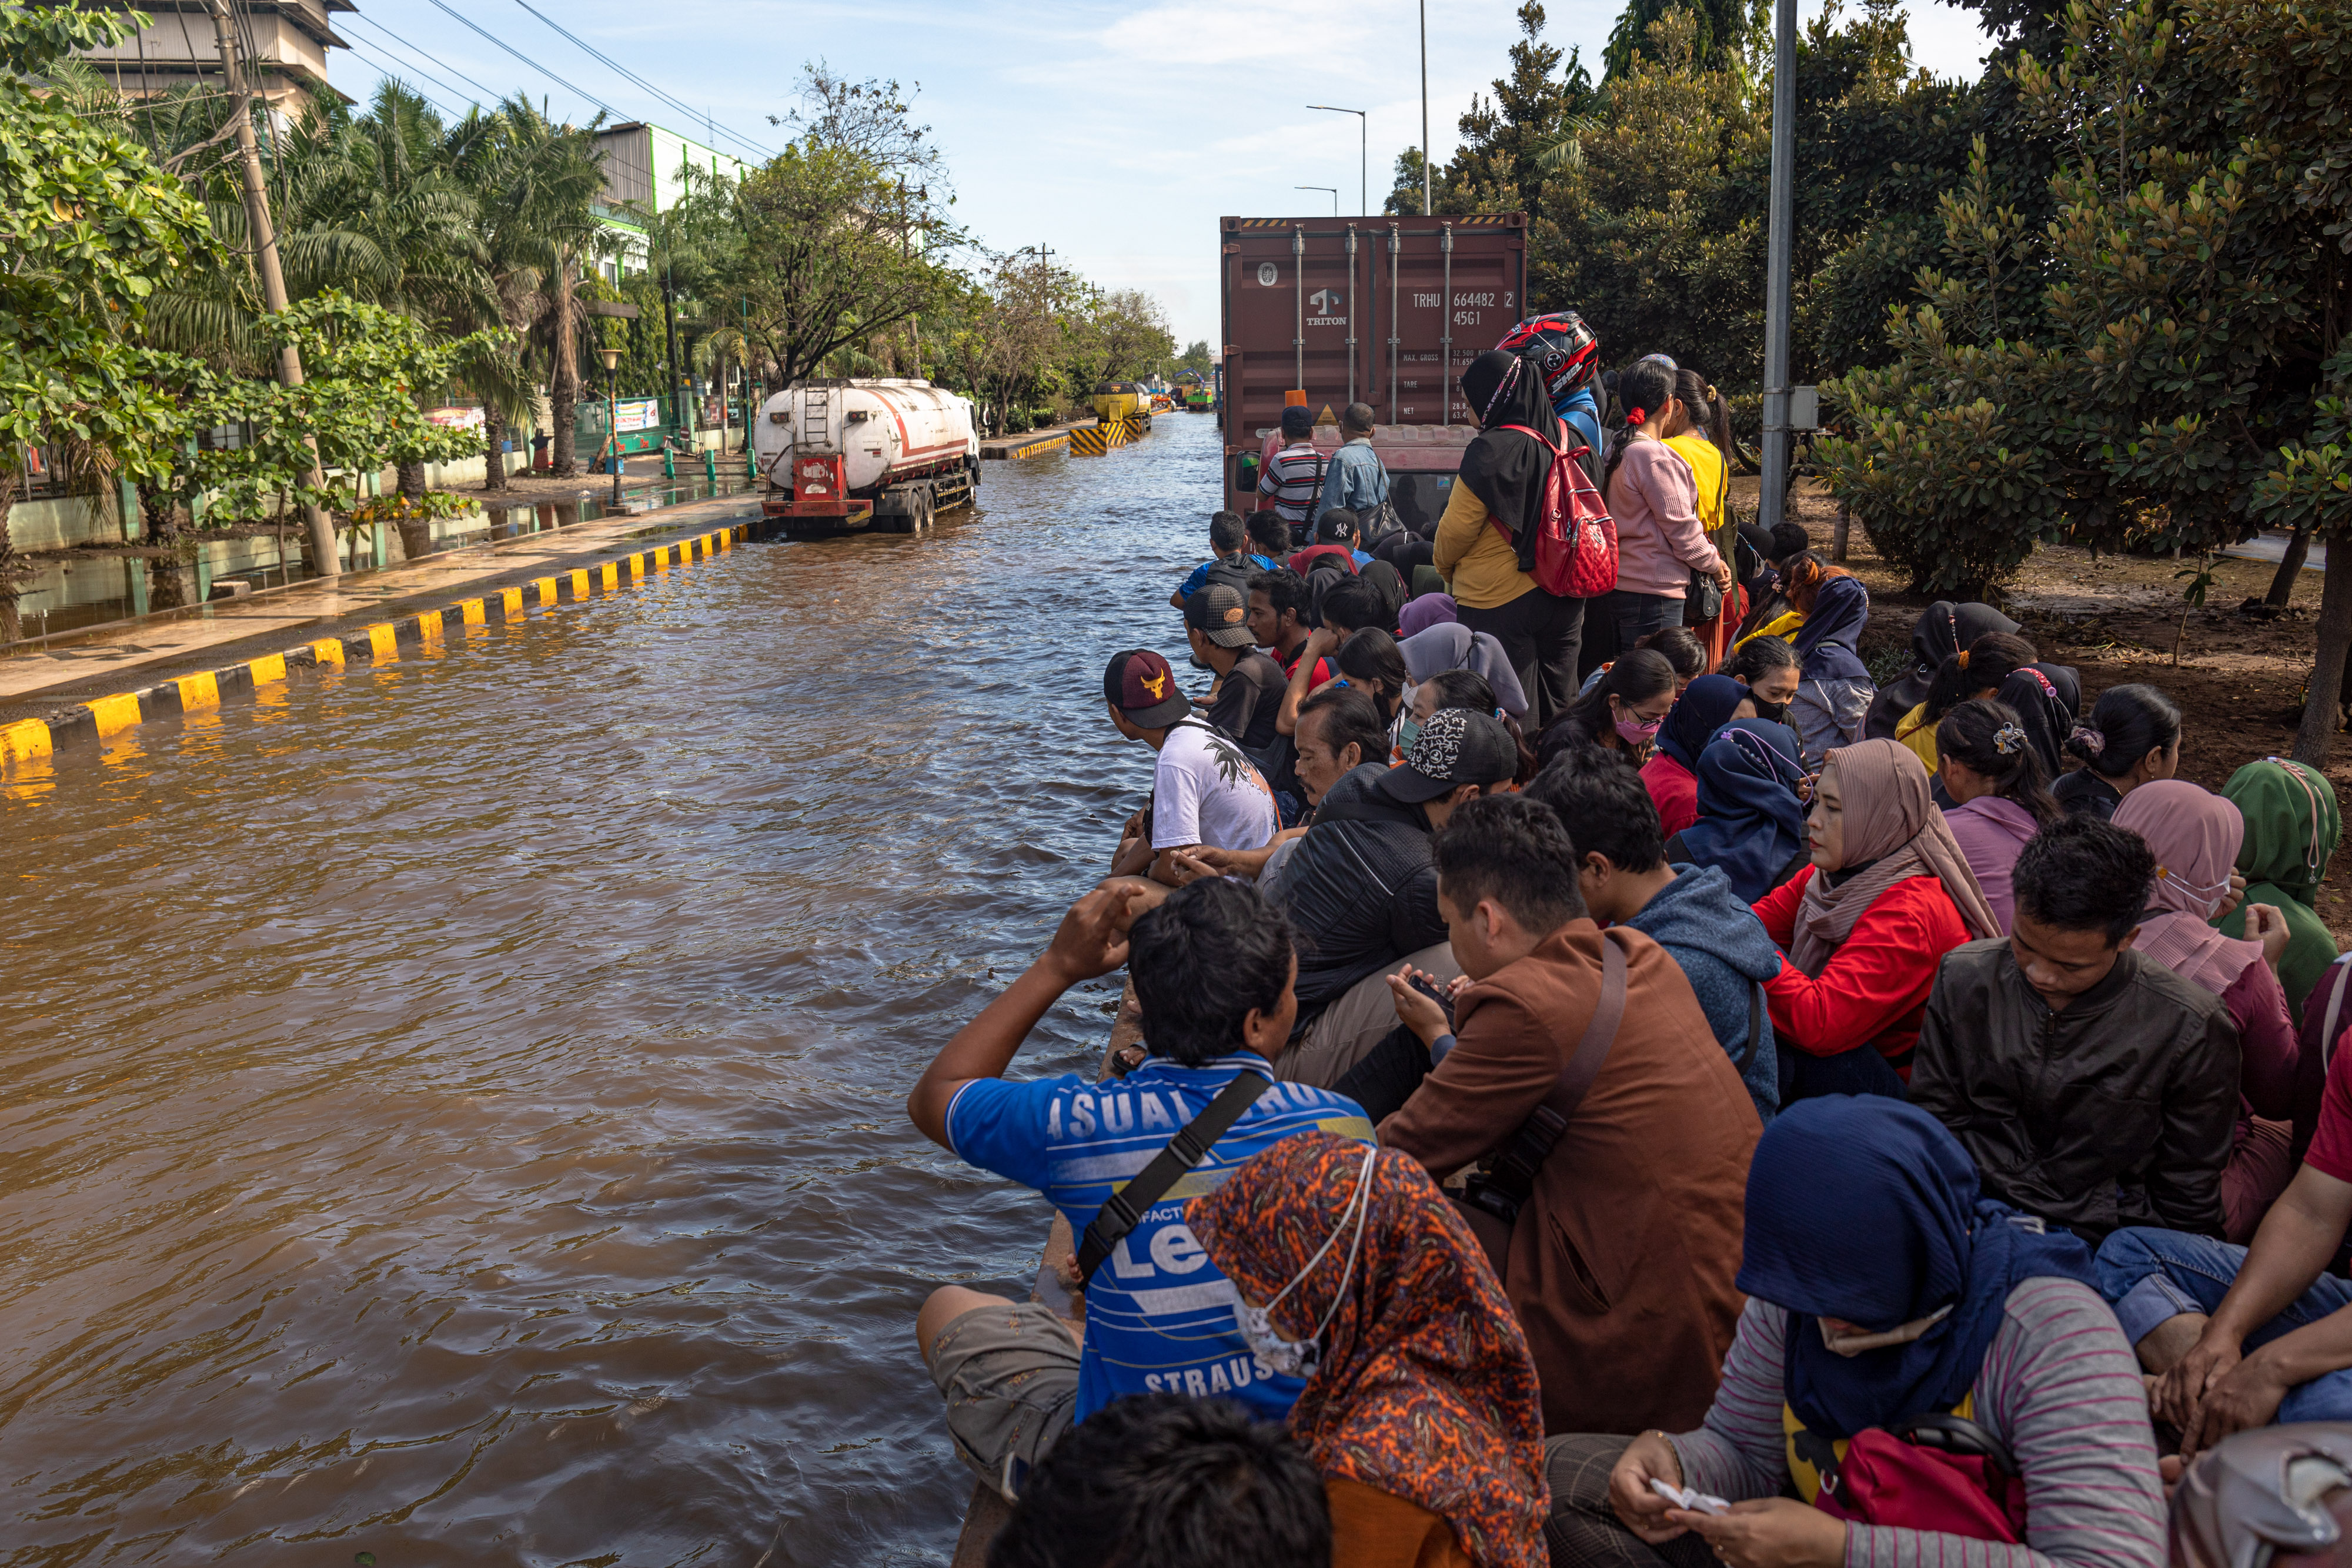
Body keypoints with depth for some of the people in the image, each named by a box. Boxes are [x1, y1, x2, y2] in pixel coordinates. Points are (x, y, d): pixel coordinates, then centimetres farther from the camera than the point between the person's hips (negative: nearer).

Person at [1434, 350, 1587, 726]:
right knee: (1556, 708, 16)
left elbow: (1456, 530, -12)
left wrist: (1445, 568, 7)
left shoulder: (1491, 451, -17)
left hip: (1498, 600, -7)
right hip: (1564, 600, 7)